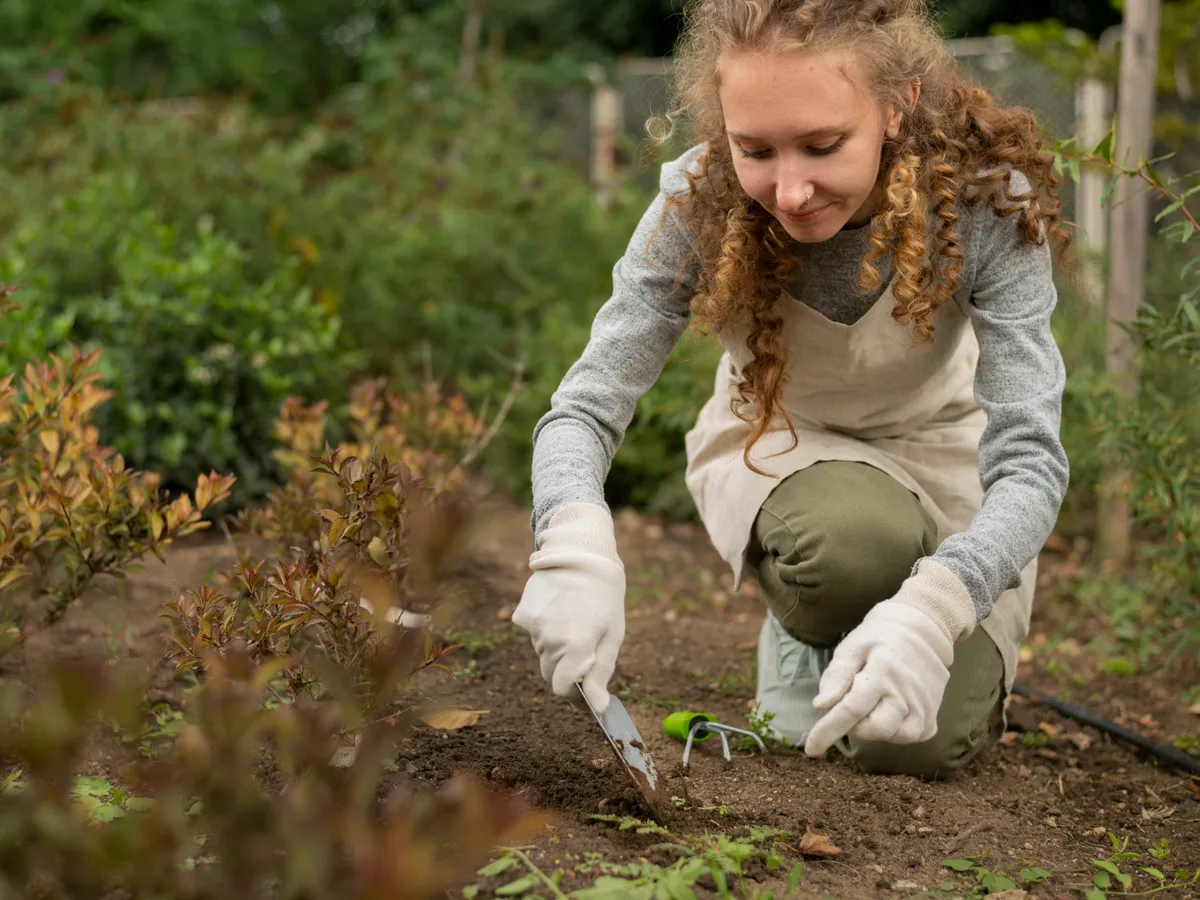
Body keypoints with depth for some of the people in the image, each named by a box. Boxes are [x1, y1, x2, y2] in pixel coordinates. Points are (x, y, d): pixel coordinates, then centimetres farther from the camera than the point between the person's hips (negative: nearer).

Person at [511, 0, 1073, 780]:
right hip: (780, 448, 0)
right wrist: (573, 537, -50)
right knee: (852, 541, -36)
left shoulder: (986, 201, -30)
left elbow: (1030, 458, -33)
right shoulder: (700, 203, -27)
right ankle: (802, 638, 1)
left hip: (939, 454, 0)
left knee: (920, 741, -18)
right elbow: (587, 407, -26)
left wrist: (932, 607, -53)